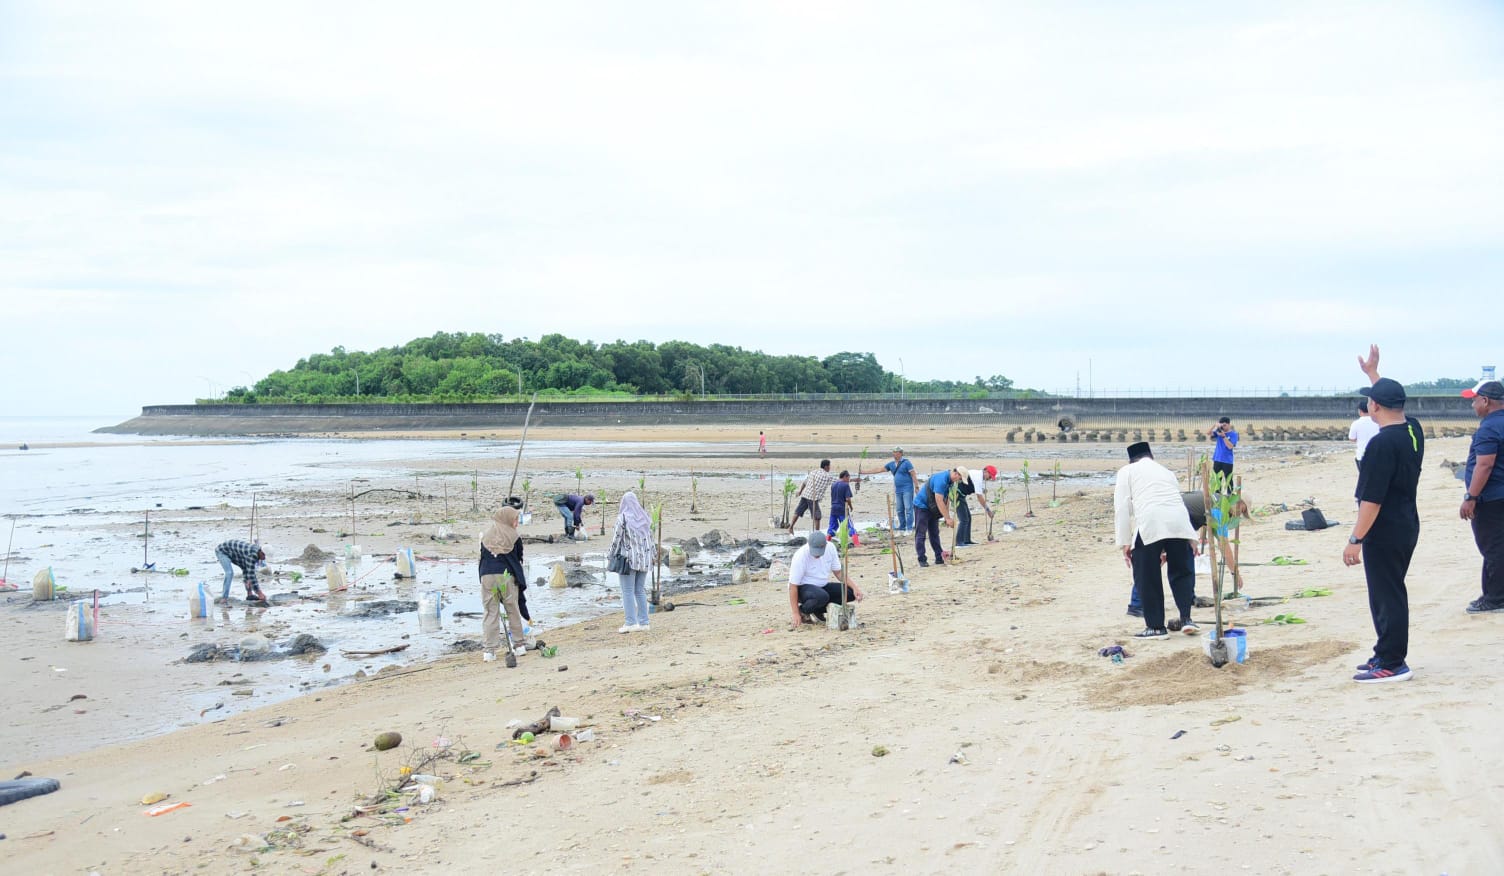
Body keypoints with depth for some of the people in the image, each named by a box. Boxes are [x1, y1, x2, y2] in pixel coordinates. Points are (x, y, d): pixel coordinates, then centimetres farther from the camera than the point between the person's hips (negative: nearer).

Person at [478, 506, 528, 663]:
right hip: (507, 576, -2)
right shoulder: (514, 537, 2)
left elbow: (482, 557, 15)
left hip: (487, 575, 2)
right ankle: (518, 645, 17)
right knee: (513, 611, 12)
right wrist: (519, 579, 16)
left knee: (491, 613, 4)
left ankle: (488, 650, -1)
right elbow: (518, 560, 7)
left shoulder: (486, 535, 11)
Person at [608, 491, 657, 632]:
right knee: (640, 590, 10)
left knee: (627, 591, -1)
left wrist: (610, 557, 1)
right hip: (644, 558, 5)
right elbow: (650, 537, 9)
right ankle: (643, 622, 8)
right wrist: (652, 554, 19)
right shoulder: (645, 517, 5)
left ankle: (631, 623, -7)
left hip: (627, 558, -5)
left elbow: (617, 538, -9)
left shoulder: (622, 518, -10)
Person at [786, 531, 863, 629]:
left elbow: (839, 572, 5)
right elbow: (793, 586, -21)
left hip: (823, 586, 7)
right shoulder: (801, 556, -24)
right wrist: (796, 614, -24)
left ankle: (818, 611, 0)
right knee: (822, 596, -38)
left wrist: (854, 588, -11)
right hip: (803, 588, -7)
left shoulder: (830, 548, -8)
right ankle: (802, 612, -8)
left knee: (850, 592, -13)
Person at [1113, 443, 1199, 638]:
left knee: (1147, 577, 7)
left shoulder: (1127, 471, 20)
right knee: (1182, 571, 19)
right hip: (1179, 522, 4)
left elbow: (1122, 507, 10)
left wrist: (1125, 542, 10)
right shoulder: (1167, 472, 33)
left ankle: (1156, 626, 10)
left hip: (1149, 522, -4)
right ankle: (1186, 618, 10)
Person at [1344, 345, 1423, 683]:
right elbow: (1394, 401, 28)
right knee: (1391, 592, 18)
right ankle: (1386, 654, 27)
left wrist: (1355, 539, -19)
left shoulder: (1382, 443, -22)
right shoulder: (1413, 430, 3)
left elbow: (1372, 499, -23)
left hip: (1383, 532, -10)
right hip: (1407, 525, 10)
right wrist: (1373, 372, 33)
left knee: (1386, 596, -2)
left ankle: (1392, 664, 3)